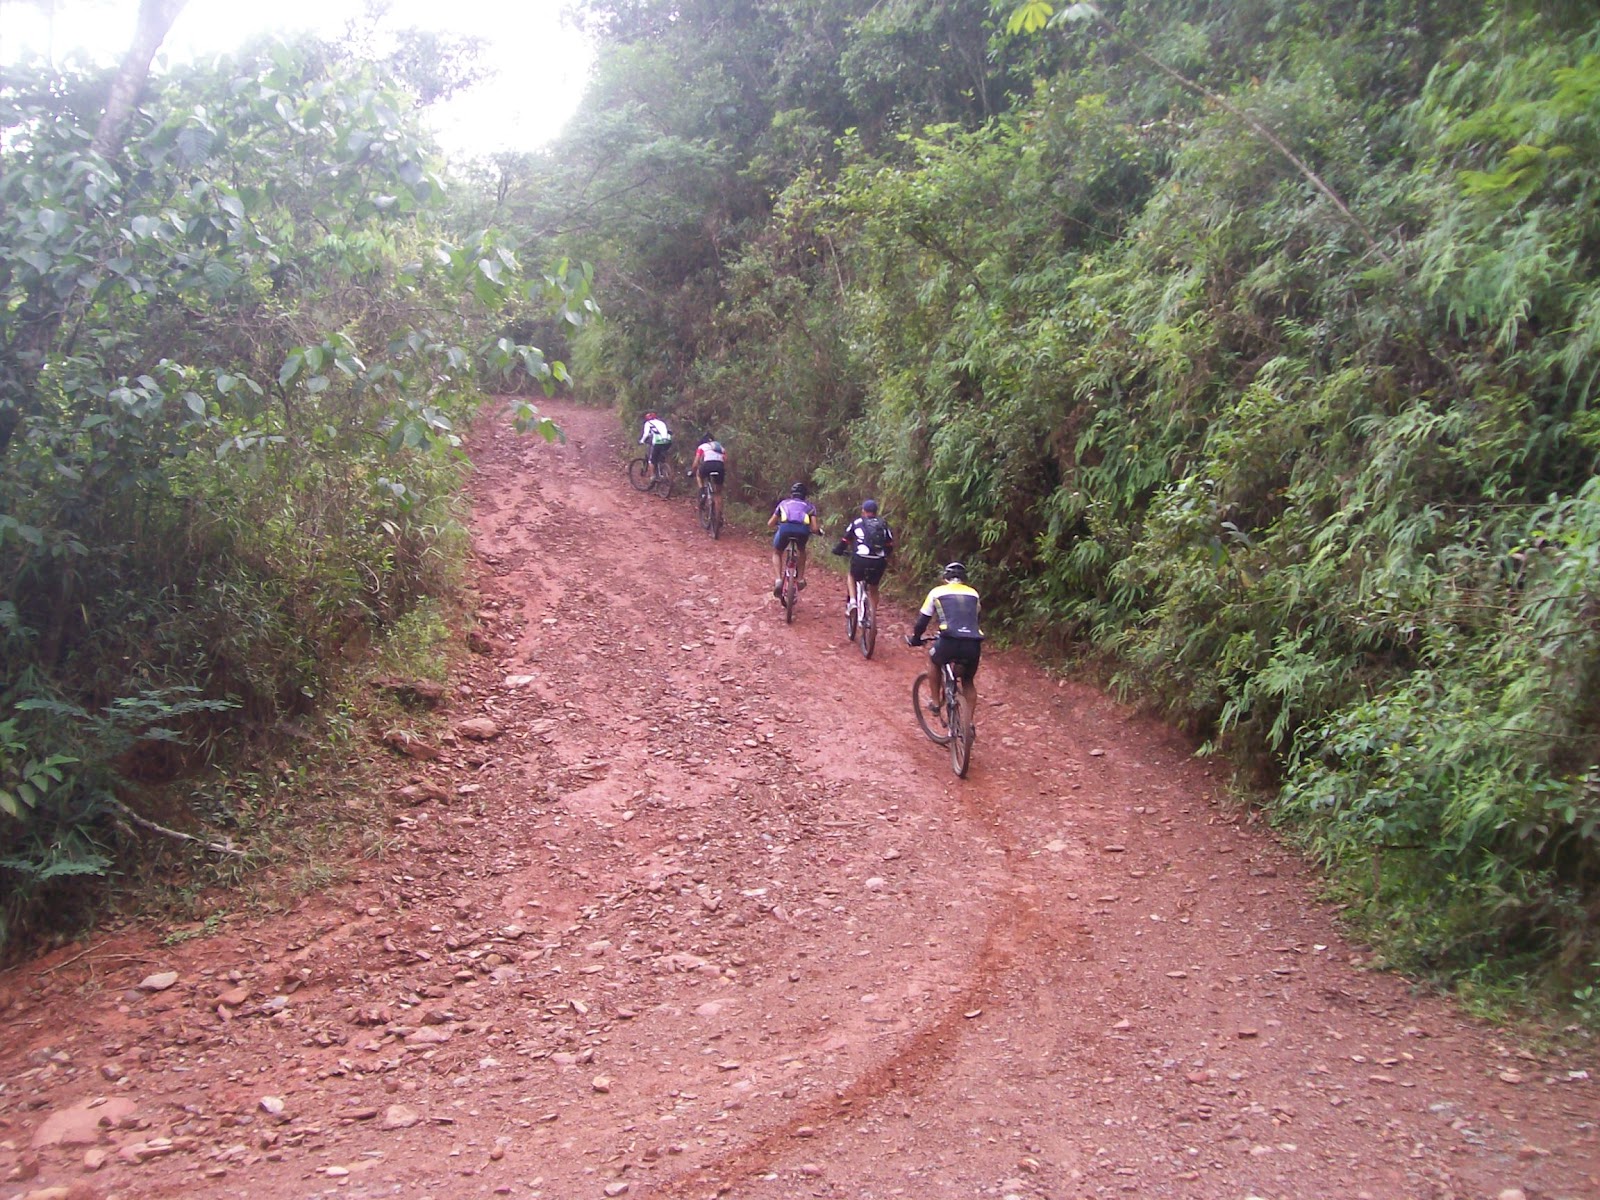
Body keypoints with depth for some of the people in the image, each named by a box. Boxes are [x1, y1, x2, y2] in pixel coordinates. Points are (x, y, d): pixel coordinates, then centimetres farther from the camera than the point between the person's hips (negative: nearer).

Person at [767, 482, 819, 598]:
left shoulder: (784, 503, 35)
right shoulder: (810, 506, 32)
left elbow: (770, 524, 35)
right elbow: (814, 528, 19)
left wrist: (777, 526, 58)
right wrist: (814, 531, 43)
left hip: (785, 527, 0)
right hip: (803, 529, 0)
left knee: (777, 553, 27)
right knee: (802, 550, 36)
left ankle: (778, 580, 6)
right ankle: (800, 578, 28)